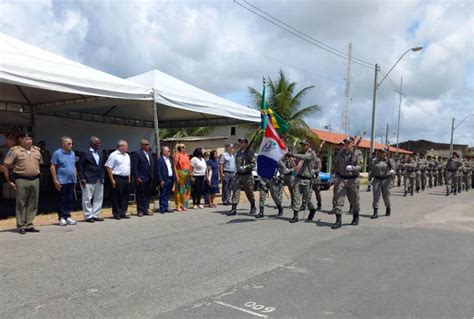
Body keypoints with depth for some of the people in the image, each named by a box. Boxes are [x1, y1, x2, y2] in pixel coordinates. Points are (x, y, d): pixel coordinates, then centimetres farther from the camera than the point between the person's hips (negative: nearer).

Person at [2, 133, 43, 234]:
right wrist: (9, 181, -3)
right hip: (22, 180, -4)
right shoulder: (15, 151, -3)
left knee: (33, 204, 6)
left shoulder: (37, 150, 12)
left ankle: (29, 225, 16)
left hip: (35, 180, 5)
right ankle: (21, 226, 9)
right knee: (21, 204, 1)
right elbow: (5, 166, -3)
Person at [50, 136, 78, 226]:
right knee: (62, 200, 2)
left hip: (71, 181, 5)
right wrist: (55, 180, -12)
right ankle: (62, 217, 10)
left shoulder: (72, 153, 12)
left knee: (70, 199, 8)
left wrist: (75, 178, 14)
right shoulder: (57, 153, -6)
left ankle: (68, 216, 16)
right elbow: (53, 167, -8)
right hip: (62, 181, -5)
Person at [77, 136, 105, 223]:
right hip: (88, 180, -6)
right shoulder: (85, 153, -6)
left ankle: (95, 215, 18)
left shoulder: (101, 153, 12)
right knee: (87, 198, 0)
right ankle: (88, 216, 9)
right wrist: (82, 178, -12)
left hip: (99, 180, 7)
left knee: (99, 198, 8)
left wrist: (102, 176, 9)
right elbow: (79, 166, -7)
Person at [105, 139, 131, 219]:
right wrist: (112, 180, -14)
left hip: (126, 179, 7)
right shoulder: (114, 155, -7)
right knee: (116, 197, -2)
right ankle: (116, 214, 6)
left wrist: (129, 178, 14)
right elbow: (108, 168, -11)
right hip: (117, 179, -7)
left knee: (125, 197, 9)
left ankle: (123, 213, 17)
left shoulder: (127, 155, 17)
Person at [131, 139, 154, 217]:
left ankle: (146, 209, 18)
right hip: (141, 179, -7)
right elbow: (134, 167, -12)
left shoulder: (150, 154, 15)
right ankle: (140, 210, 8)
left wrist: (152, 175, 11)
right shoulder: (137, 154, -8)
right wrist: (137, 177, -16)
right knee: (140, 195, 1)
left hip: (149, 178, 7)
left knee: (147, 195, 11)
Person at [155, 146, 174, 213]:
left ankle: (166, 207, 19)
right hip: (164, 180, -7)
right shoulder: (159, 160, -8)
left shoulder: (170, 159, 15)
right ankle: (162, 208, 6)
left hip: (170, 179, 7)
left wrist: (173, 178, 8)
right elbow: (158, 171, -12)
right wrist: (161, 180, -16)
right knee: (163, 194, 0)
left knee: (167, 194, 12)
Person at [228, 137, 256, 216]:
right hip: (238, 175, 5)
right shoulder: (238, 153, 13)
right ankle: (234, 209, -3)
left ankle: (253, 207, 28)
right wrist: (238, 168, 13)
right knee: (235, 192, -4)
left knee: (249, 193, 7)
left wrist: (245, 167, -24)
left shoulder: (250, 153, -7)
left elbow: (253, 163, -14)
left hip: (247, 175, -5)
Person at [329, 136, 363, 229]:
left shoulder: (358, 153, -5)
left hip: (352, 180, -2)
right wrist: (337, 174, 14)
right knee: (338, 200, -8)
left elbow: (359, 166, -14)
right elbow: (335, 164, 19)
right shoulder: (340, 152, 6)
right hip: (341, 179, 2)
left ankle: (355, 218, 35)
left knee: (354, 200, 12)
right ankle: (338, 221, -6)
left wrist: (352, 168, -33)